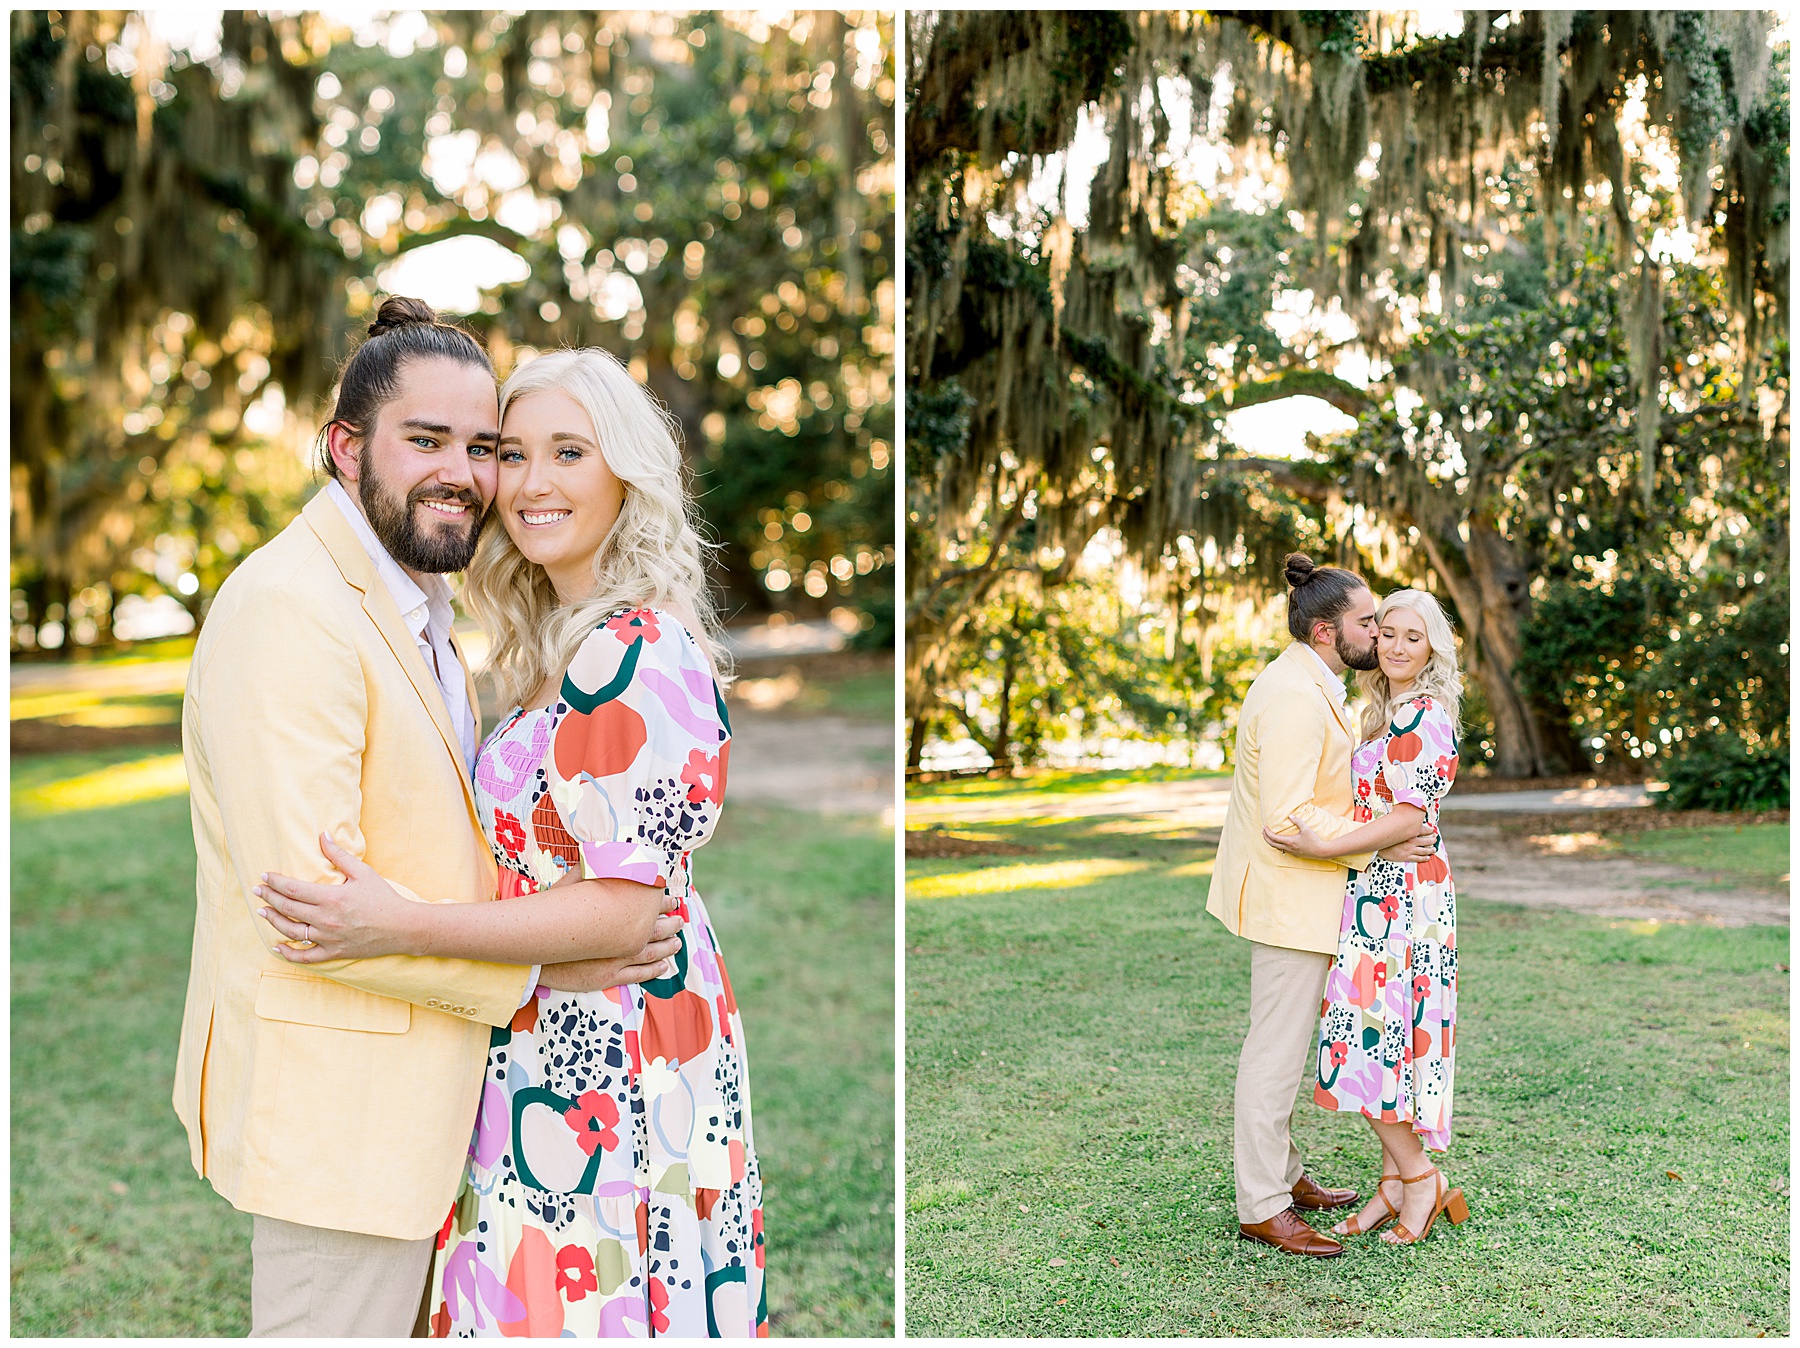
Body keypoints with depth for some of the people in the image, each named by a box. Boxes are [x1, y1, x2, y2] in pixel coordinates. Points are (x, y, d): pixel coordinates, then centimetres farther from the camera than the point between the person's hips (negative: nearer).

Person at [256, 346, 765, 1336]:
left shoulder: (636, 653, -20)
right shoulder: (565, 638, 10)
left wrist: (403, 926, -26)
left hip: (608, 1061, -9)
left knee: (576, 1299, 1)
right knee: (528, 1290, 18)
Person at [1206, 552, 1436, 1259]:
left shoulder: (1310, 684, 12)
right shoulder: (1294, 697, -23)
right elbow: (1290, 820, -28)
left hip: (1297, 893, 11)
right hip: (1290, 898, -11)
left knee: (1282, 1044, 19)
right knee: (1277, 1050, -4)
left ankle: (1284, 1174, 31)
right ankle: (1262, 1209, 3)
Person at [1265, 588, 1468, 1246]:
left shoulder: (1425, 717, -14)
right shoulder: (1386, 711, 15)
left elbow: (1411, 815, -19)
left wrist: (1324, 846, -24)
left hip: (1400, 895, -9)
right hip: (1377, 893, 9)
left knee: (1369, 1037, -7)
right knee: (1382, 1039, 10)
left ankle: (1420, 1179, 6)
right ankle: (1396, 1183, 17)